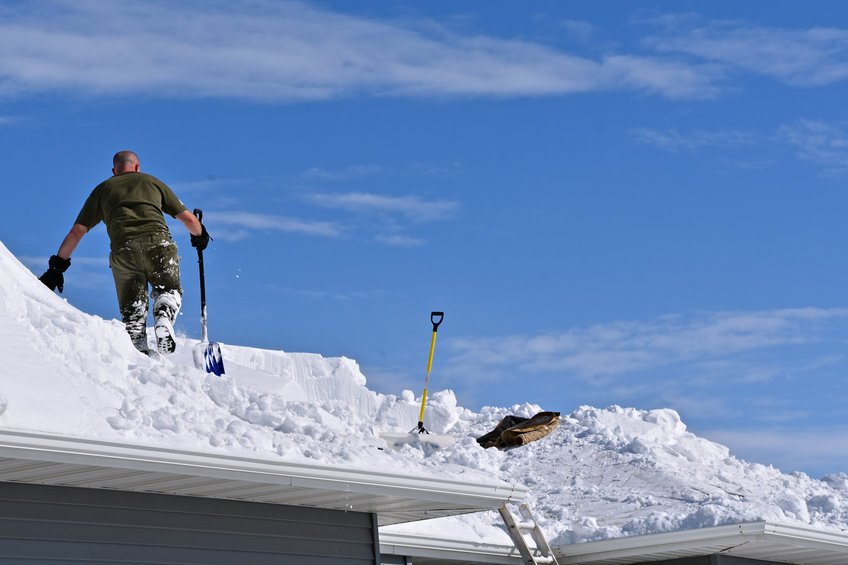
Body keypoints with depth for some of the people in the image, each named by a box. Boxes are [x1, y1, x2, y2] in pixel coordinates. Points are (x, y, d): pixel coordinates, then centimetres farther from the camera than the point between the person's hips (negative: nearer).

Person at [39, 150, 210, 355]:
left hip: (123, 251, 0)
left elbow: (76, 232, 21)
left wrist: (57, 267, 26)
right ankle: (163, 320, -10)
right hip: (159, 243, 0)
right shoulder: (152, 181, 27)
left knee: (132, 308, 12)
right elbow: (188, 218, 27)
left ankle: (139, 349, -12)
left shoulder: (102, 189, 26)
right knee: (169, 291, 22)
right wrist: (200, 235, 48)